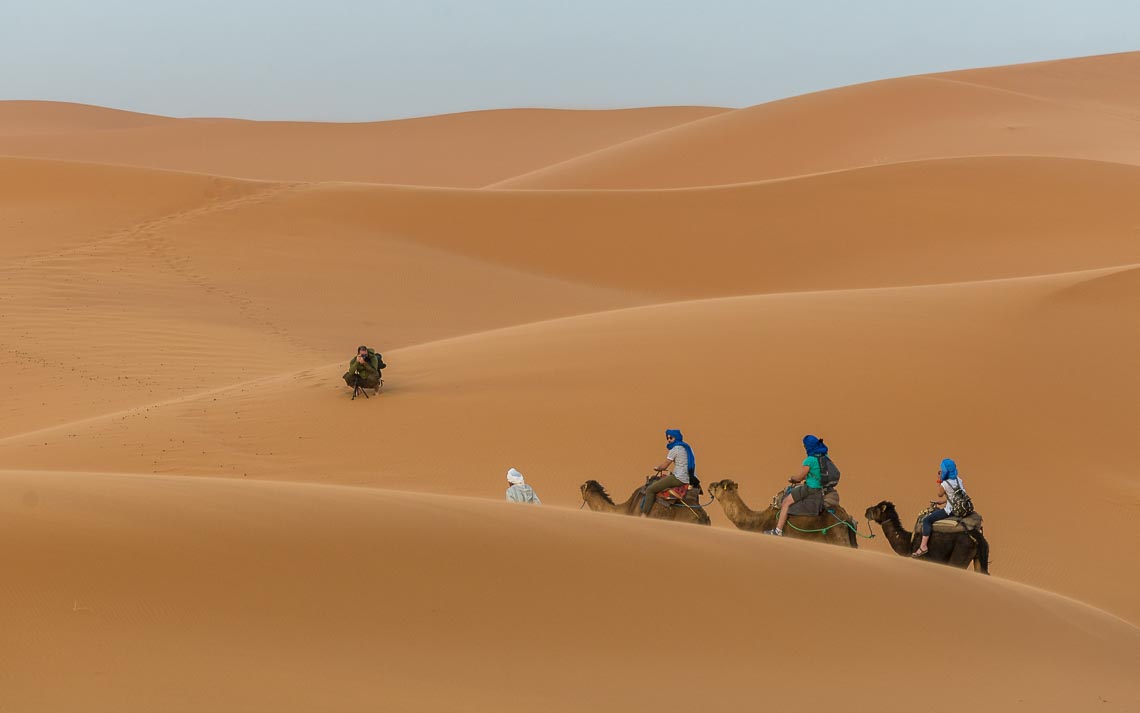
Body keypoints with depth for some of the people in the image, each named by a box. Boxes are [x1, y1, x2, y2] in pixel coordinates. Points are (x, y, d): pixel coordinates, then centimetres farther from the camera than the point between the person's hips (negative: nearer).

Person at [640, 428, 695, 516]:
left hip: (679, 479, -10)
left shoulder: (675, 449, -9)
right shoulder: (687, 448, 16)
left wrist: (657, 468, 17)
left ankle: (644, 515, -12)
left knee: (650, 489, -9)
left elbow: (664, 466, -5)